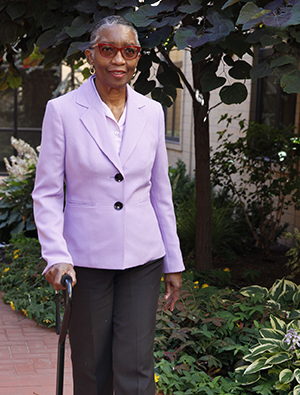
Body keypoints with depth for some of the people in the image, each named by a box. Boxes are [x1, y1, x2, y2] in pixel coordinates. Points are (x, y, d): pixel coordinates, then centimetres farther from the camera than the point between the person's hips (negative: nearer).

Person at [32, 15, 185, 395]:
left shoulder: (152, 112, 5)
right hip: (86, 259, -2)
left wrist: (173, 263, 11)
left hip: (142, 259, 2)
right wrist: (56, 256, -16)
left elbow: (160, 192, 10)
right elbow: (46, 193, -4)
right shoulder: (62, 110, -4)